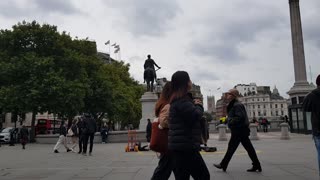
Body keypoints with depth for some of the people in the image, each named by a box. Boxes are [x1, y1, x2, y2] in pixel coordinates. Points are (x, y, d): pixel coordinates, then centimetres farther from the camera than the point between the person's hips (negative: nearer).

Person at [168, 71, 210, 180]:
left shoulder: (177, 100, 19)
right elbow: (195, 116, -23)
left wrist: (195, 105, 10)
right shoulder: (182, 100, -14)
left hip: (179, 147, 10)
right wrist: (199, 106, -3)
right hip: (185, 147, -10)